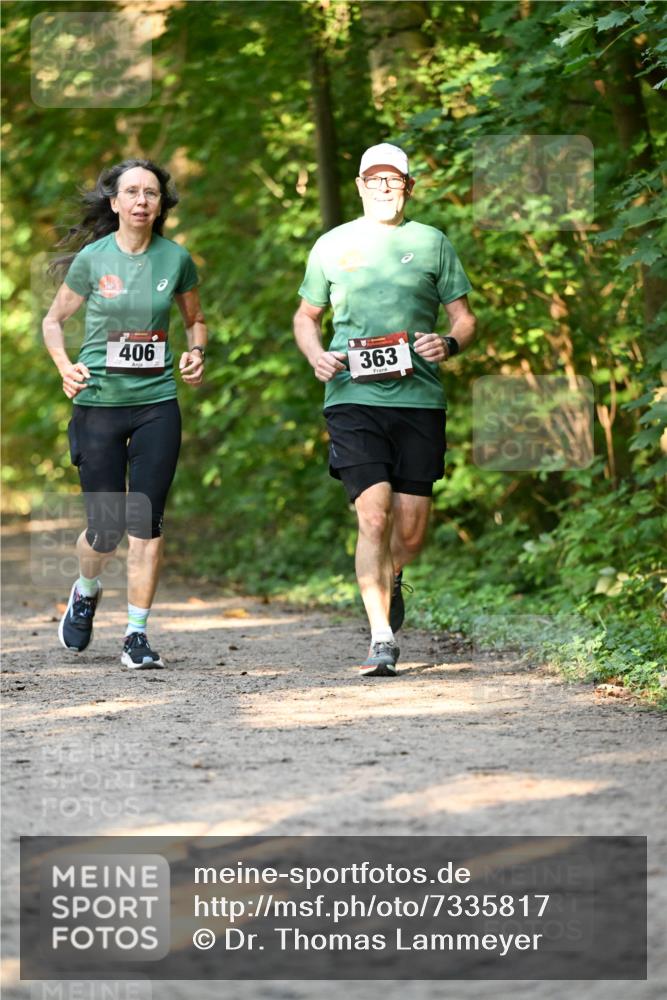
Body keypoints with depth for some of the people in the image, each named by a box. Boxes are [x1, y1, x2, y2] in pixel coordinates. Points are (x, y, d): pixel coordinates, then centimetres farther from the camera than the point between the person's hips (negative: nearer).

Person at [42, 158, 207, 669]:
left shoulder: (176, 259, 2)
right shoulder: (92, 259, -2)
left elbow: (196, 319, 19)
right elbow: (54, 321, 9)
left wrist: (196, 353, -2)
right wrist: (65, 366, -9)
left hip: (158, 404, 1)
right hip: (99, 403, -1)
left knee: (146, 521, -5)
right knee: (106, 528, 1)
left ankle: (137, 635, 4)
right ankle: (86, 591, 34)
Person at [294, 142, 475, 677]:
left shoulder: (432, 243, 10)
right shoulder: (333, 246, 11)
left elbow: (464, 317, 13)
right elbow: (306, 317, 21)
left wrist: (450, 344, -10)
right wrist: (316, 355, 0)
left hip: (419, 398, 1)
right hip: (353, 397, -1)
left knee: (412, 531, 2)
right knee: (374, 516, -15)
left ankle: (391, 579, 37)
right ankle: (382, 640, -12)